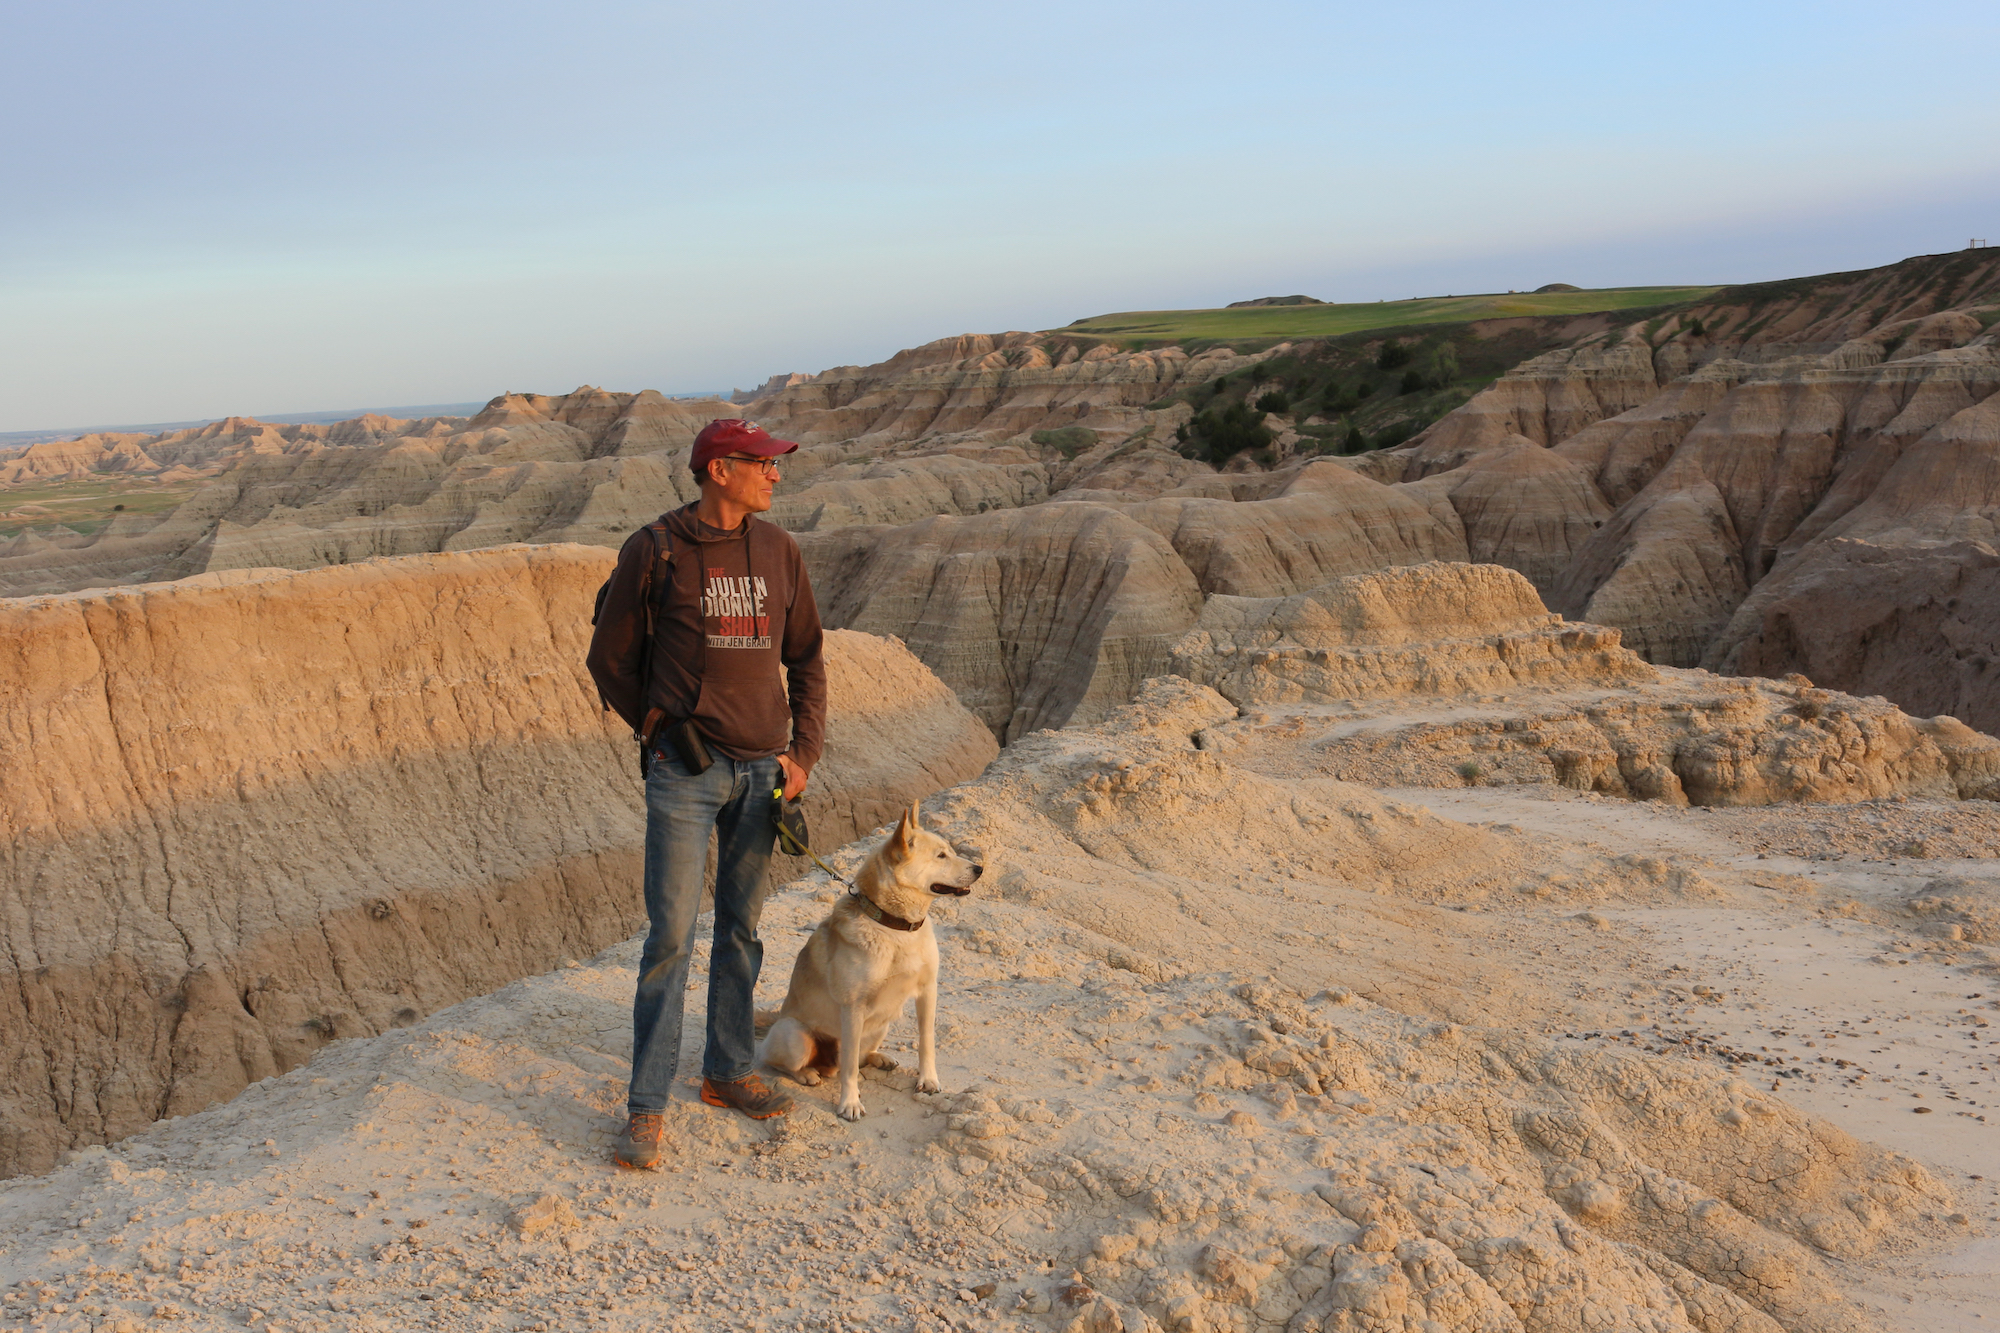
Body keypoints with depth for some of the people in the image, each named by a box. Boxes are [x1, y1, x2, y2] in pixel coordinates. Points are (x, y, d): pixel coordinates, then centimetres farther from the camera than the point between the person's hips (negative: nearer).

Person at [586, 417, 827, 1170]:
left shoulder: (778, 551, 7)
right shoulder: (654, 551, -6)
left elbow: (806, 657, 14)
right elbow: (609, 659, 4)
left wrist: (803, 752, 6)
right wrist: (661, 734, 5)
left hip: (761, 769, 5)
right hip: (686, 770, -4)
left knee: (741, 930, 13)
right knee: (671, 936, -6)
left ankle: (728, 1072, 27)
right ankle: (647, 1108, 2)